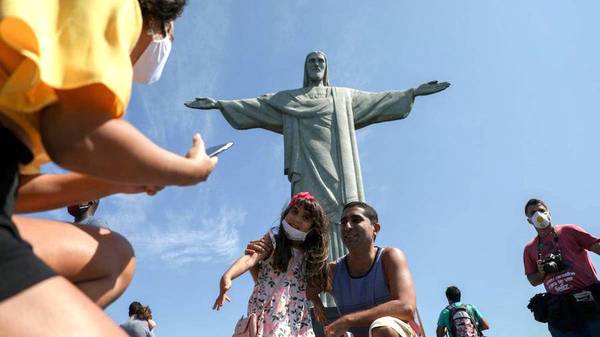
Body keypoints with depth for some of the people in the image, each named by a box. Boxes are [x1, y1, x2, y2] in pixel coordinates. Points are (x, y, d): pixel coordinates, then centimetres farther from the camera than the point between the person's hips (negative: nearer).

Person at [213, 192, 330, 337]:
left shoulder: (310, 253, 11)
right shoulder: (273, 239, -1)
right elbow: (251, 258, -19)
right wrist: (227, 276, -35)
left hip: (297, 317, 4)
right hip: (267, 310, -4)